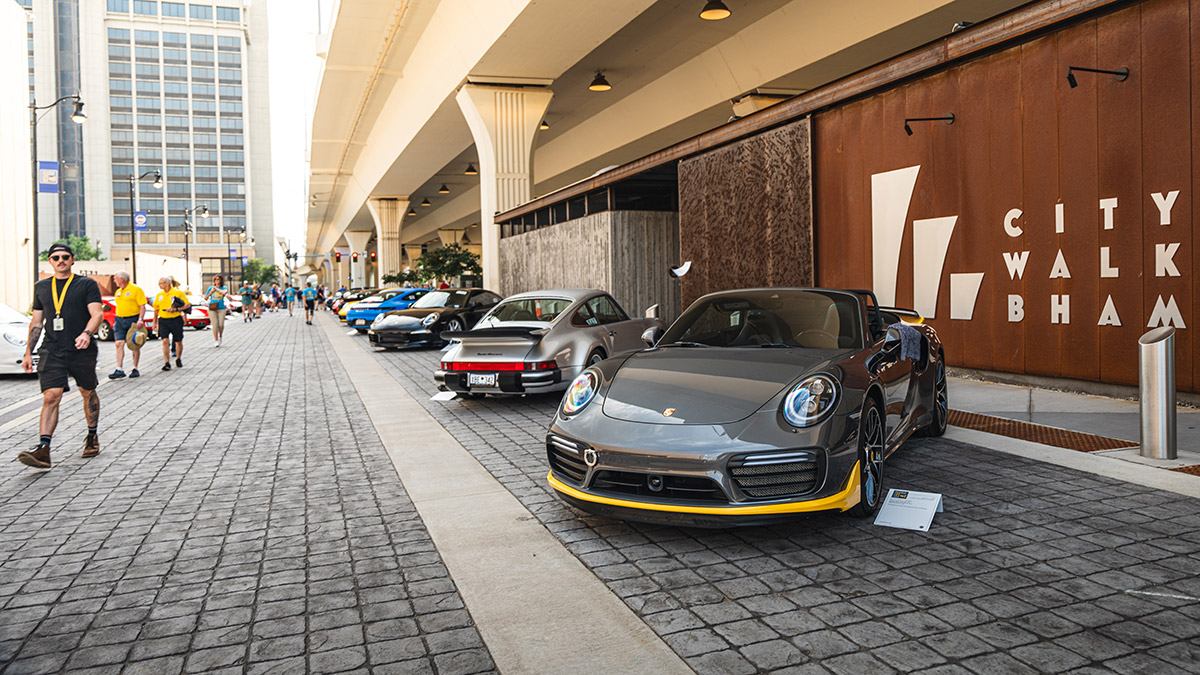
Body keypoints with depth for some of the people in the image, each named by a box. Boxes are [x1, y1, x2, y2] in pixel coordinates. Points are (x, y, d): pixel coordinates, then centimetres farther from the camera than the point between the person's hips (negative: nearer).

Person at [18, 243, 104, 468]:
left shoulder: (87, 285, 3)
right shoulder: (41, 287, 15)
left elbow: (97, 314, -9)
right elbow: (36, 322, 20)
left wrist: (87, 333, -28)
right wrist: (28, 353, 18)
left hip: (82, 351, -2)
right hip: (51, 352, 2)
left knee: (88, 393, 10)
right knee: (51, 397, -11)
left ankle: (92, 436, 29)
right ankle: (43, 450, -18)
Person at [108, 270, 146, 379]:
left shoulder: (136, 290, -5)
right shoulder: (117, 292, 16)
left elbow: (142, 306, -11)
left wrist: (140, 319, -21)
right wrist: (117, 320, 18)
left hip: (133, 320, -6)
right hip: (120, 320, 6)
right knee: (119, 344, -5)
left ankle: (135, 369, 11)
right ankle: (119, 370, -8)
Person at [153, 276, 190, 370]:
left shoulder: (178, 293, -3)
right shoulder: (159, 295, 11)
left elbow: (188, 305, -6)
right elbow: (156, 309, 19)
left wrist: (176, 309, -19)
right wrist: (155, 323, 17)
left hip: (176, 320, -3)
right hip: (163, 320, 3)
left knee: (178, 341, 8)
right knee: (165, 341, -11)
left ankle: (178, 359, 31)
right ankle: (167, 363, -12)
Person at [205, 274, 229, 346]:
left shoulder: (224, 287, 1)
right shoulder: (210, 288, 6)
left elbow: (225, 292, -24)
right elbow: (205, 298, 13)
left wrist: (216, 288, -11)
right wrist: (211, 292, -5)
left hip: (221, 308, 0)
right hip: (212, 309, 0)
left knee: (221, 325, -3)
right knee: (215, 324, -11)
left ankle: (220, 336, 28)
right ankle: (216, 340, 0)